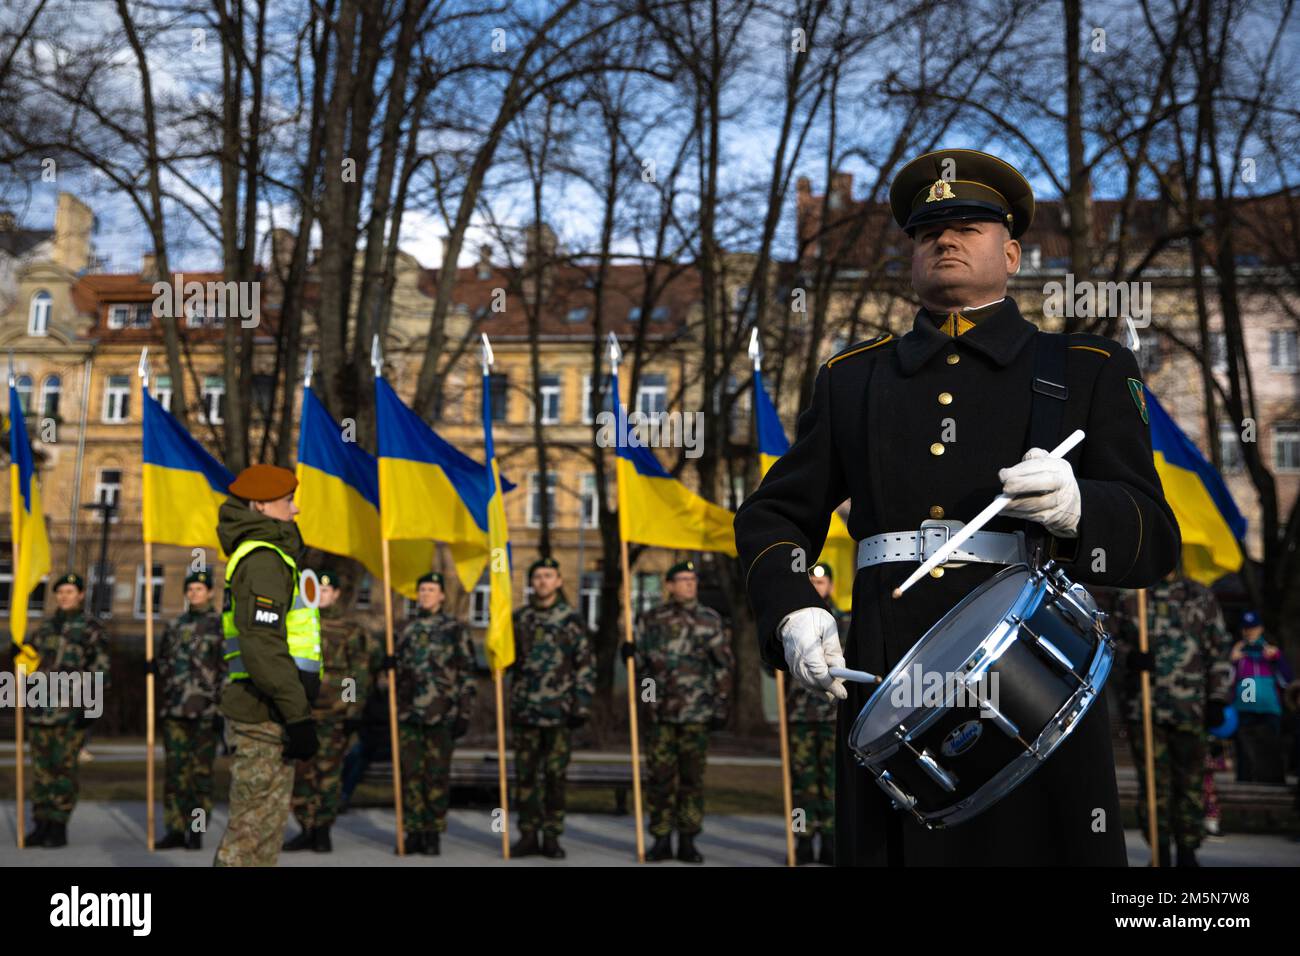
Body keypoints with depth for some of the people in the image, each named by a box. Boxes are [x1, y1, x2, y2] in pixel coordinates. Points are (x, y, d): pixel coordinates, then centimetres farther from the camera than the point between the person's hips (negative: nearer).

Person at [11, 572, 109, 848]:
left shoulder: (91, 629, 1)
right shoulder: (46, 627, 19)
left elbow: (99, 671, -4)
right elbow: (30, 659, 30)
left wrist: (90, 706, -11)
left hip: (71, 712, -6)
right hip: (39, 711, 6)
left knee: (63, 768, -6)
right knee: (40, 769, 7)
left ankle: (59, 827, -1)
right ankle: (41, 825, 13)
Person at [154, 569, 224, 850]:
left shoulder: (220, 624, 1)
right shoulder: (175, 626, 17)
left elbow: (227, 666, -5)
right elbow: (162, 663, 26)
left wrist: (219, 703, -12)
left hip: (205, 711, -5)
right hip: (174, 709, 5)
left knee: (201, 772, -1)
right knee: (175, 771, 5)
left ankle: (196, 831, 5)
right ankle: (175, 829, 10)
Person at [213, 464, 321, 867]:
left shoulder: (256, 556, 20)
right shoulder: (263, 559, -13)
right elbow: (263, 646, -22)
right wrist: (299, 715, -22)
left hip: (259, 710, 10)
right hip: (265, 712, -10)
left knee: (258, 822, 16)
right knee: (258, 823, -6)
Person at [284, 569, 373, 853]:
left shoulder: (349, 628, 1)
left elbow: (360, 673, -1)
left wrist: (354, 710, -8)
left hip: (333, 713, -4)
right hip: (300, 711, 4)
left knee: (328, 772, -2)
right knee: (301, 771, 4)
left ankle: (323, 831, 7)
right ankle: (306, 829, 13)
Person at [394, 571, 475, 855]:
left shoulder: (455, 630, 2)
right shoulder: (407, 629, 13)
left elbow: (466, 674, 0)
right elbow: (396, 668, 21)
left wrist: (464, 713, -5)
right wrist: (393, 709, 12)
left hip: (441, 714, -4)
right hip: (409, 712, 4)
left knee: (437, 775, -1)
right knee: (410, 773, 4)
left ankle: (433, 834, 6)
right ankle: (413, 832, 12)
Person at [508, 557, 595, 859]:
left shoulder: (572, 619, 2)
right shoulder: (519, 618, 11)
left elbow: (586, 664, 1)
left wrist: (582, 703, -5)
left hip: (559, 709, -2)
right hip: (524, 708, 3)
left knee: (555, 775, 1)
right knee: (525, 774, 5)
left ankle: (552, 837, 9)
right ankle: (528, 835, 13)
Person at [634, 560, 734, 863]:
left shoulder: (711, 620, 5)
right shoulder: (651, 620, 7)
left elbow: (723, 668, 5)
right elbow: (639, 661, 15)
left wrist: (720, 708, 1)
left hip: (696, 713, -1)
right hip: (660, 712, 1)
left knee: (692, 778, 3)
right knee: (660, 776, 2)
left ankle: (687, 841, 12)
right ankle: (661, 839, 10)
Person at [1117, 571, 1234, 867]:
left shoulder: (1200, 596, 10)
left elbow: (1219, 649, 10)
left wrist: (1218, 699, 3)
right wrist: (1130, 655, -18)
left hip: (1189, 708, 0)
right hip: (1143, 706, 0)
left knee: (1190, 780, 5)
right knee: (1153, 780, -2)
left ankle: (1187, 852, 17)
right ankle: (1160, 853, 6)